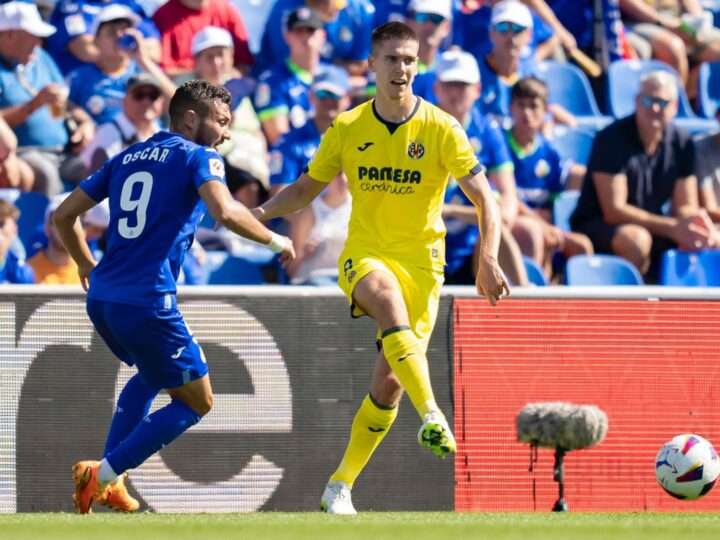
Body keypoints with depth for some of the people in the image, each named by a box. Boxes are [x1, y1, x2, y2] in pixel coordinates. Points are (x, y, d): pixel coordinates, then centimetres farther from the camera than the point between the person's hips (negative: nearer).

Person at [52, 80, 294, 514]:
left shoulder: (127, 158, 19)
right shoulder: (197, 157, -1)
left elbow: (64, 215, 20)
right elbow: (225, 211, -20)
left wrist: (86, 264, 35)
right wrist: (273, 240, -5)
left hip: (102, 298, 8)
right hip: (147, 302, -8)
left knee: (151, 373, 34)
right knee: (196, 401, 7)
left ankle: (108, 479, 21)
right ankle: (104, 474, -3)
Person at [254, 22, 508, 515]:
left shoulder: (441, 129, -7)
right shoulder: (347, 129, 0)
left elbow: (484, 199, -8)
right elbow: (307, 188, 12)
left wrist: (489, 260, -23)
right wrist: (261, 213, -6)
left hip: (421, 263, 0)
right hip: (365, 255, 0)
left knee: (389, 382, -4)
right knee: (389, 300, -37)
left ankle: (340, 488, 11)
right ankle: (431, 415, -48)